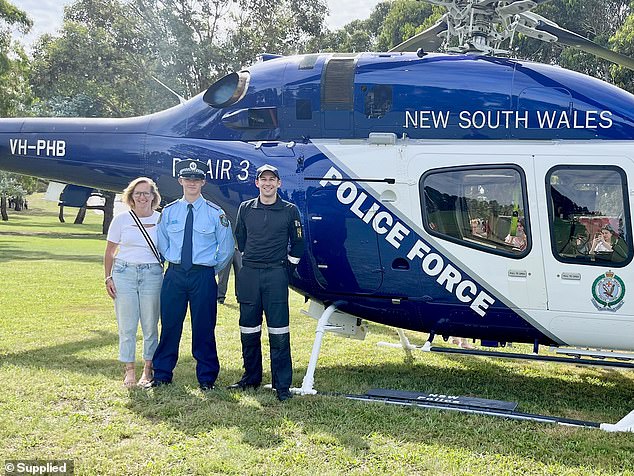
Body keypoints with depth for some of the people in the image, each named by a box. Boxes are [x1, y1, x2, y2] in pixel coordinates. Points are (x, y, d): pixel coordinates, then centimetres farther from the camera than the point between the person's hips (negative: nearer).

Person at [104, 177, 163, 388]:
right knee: (126, 325, 2)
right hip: (124, 273, 0)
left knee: (150, 325, 3)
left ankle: (148, 369, 16)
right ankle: (129, 370, 12)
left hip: (152, 274, 0)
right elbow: (109, 252, 10)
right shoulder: (121, 219, 4)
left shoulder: (161, 220, 4)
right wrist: (108, 277, 2)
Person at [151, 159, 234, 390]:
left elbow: (226, 248, 7)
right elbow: (162, 243, 17)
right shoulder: (169, 211, 6)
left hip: (203, 276, -2)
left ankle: (206, 378, 16)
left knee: (203, 328, 3)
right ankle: (162, 374, 19)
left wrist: (213, 268, 7)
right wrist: (174, 262, 13)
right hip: (174, 274, 2)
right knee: (169, 325, 6)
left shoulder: (215, 213, 0)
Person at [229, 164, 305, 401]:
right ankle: (251, 378, 22)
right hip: (248, 274, 3)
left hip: (276, 275, -3)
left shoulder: (290, 210, 3)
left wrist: (288, 269, 4)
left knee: (279, 332, -4)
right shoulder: (245, 209, 9)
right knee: (248, 330, 8)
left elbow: (297, 244, 9)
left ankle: (282, 385, 2)